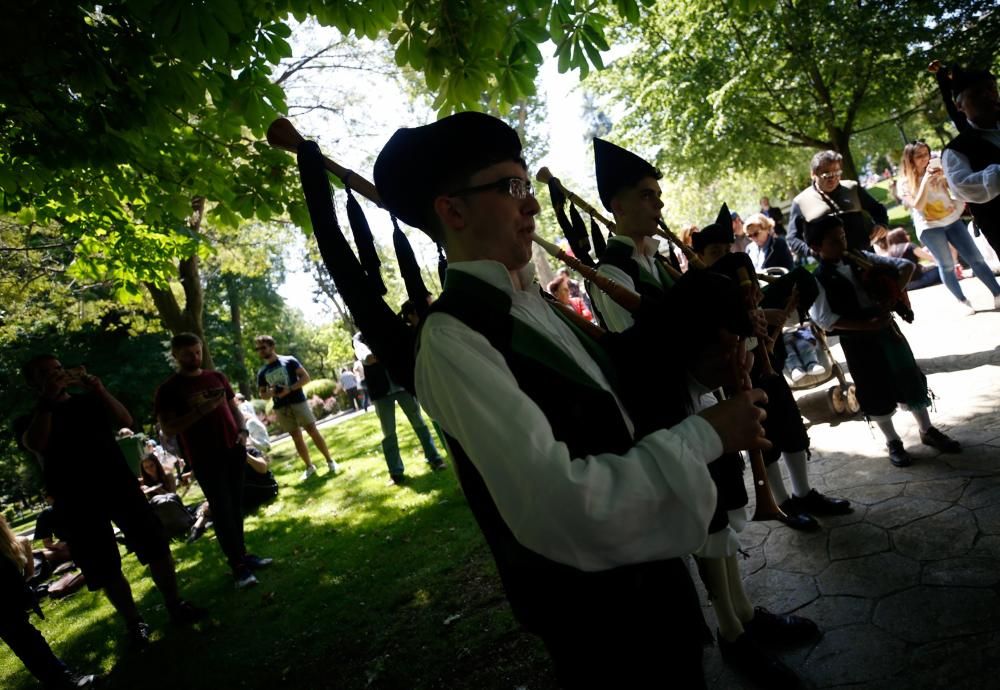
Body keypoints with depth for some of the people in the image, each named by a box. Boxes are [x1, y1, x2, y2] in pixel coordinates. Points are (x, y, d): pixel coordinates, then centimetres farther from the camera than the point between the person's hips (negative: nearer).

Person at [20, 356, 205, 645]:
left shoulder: (89, 401, 10)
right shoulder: (34, 417, 6)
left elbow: (126, 421, -6)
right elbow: (35, 444, -18)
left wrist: (99, 390, -18)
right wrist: (47, 400, -23)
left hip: (121, 486, 1)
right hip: (78, 502, -1)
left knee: (156, 546, 0)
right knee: (105, 570, 2)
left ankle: (175, 604, 15)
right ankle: (135, 622, 18)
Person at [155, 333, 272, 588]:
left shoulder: (217, 377, 10)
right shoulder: (168, 390, -4)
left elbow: (233, 407, 18)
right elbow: (168, 428, -10)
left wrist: (243, 430, 0)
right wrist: (200, 410, -22)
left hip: (233, 451, 5)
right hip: (205, 459, -5)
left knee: (235, 506, 11)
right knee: (222, 510, -4)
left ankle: (242, 554, 22)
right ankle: (238, 565, 2)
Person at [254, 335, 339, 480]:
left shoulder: (289, 361, -1)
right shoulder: (262, 372, 9)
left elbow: (305, 377, -5)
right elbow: (263, 395, 15)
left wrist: (290, 389, -17)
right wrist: (271, 393, -9)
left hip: (298, 402, -3)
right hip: (281, 408, 4)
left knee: (313, 431, -4)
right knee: (296, 438, 7)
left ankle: (330, 461, 7)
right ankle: (309, 467, 17)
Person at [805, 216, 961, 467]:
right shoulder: (819, 280, -12)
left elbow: (906, 265, 5)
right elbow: (824, 319, -21)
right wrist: (868, 325, -22)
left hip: (887, 327, 5)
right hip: (857, 341, -4)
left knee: (910, 378, 15)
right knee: (875, 392, 8)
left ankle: (927, 430, 35)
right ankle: (893, 442, 27)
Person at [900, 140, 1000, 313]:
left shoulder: (936, 168, 8)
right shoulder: (905, 183, -5)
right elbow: (918, 205, -16)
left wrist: (944, 175, -14)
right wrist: (925, 180, -22)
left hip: (951, 220, 4)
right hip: (929, 228, -4)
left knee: (976, 258, 2)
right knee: (946, 266, -3)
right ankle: (963, 301, 11)